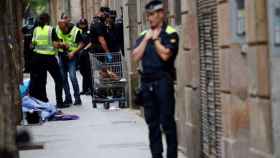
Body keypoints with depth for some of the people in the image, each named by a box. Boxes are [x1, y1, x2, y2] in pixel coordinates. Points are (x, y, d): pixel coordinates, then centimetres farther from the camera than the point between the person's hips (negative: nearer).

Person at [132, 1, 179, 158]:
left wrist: (155, 39, -6)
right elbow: (136, 56, 3)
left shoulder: (170, 33, -3)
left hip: (163, 80, -6)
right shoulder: (143, 35, 14)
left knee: (167, 121, -6)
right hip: (147, 81, 6)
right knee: (152, 122, 9)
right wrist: (146, 39, -3)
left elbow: (165, 55, -16)